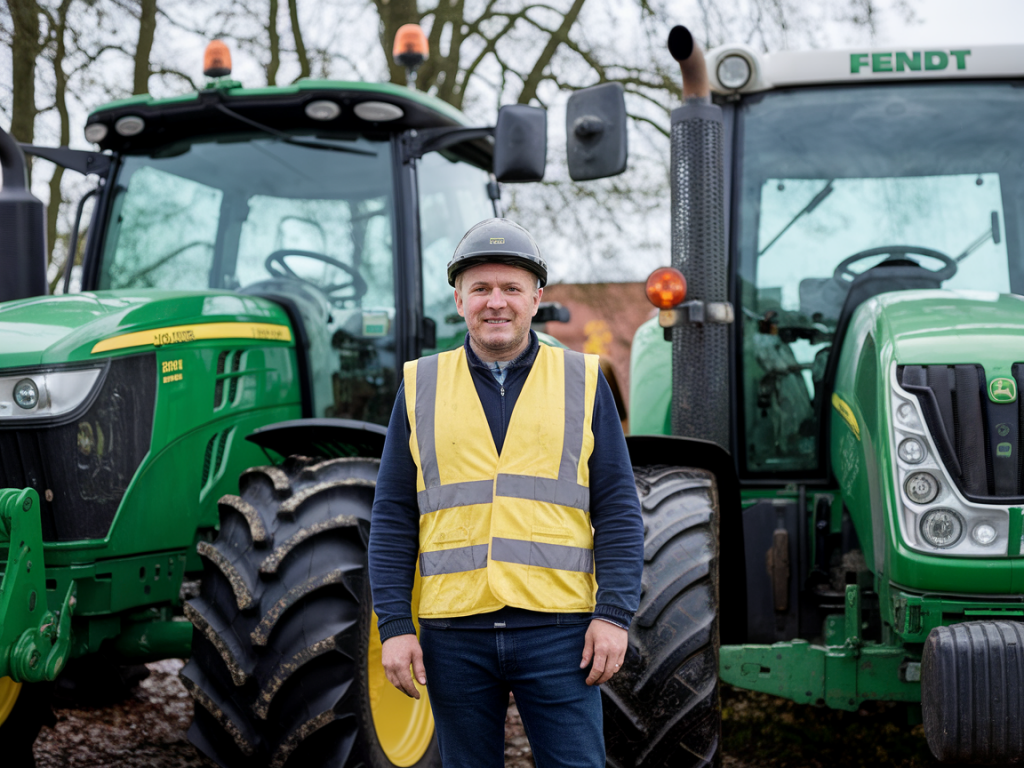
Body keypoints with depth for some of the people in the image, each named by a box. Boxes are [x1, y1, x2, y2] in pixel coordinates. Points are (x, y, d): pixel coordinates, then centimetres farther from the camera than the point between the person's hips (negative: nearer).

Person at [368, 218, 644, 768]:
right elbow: (392, 518, 7)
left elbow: (618, 510, 4)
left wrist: (614, 613, -5)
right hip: (453, 632, 1)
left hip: (558, 628, -1)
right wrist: (394, 624, -1)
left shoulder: (583, 382, 6)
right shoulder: (420, 387, 8)